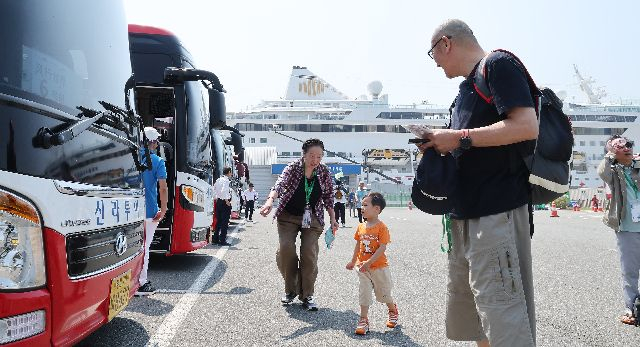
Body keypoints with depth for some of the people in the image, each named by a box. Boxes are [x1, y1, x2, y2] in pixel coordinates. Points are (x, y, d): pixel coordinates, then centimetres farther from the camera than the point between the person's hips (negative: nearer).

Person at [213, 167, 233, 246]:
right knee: (224, 222, -3)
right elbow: (224, 191, -27)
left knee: (218, 221, 15)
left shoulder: (218, 180, 11)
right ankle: (222, 240, -2)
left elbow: (214, 189, 16)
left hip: (218, 202, 9)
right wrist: (227, 200, -18)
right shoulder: (226, 180, -15)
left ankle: (215, 239, 20)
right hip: (225, 203, -9)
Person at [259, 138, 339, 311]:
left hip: (312, 218, 1)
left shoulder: (325, 172, -4)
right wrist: (270, 201, -47)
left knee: (309, 253, -11)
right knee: (285, 249, -15)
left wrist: (332, 219, 0)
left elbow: (328, 197, 5)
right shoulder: (293, 168, -13)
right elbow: (280, 184, -29)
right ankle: (290, 289, 7)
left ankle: (307, 295, 3)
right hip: (288, 216, -1)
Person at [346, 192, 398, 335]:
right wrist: (353, 261, 20)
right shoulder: (361, 227, 2)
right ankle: (363, 320, 13)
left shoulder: (382, 227, -16)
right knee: (364, 293, 5)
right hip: (363, 267, 4)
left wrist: (369, 262, -26)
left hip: (379, 267, -4)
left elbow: (382, 248, -21)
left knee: (383, 293, 13)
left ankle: (393, 311, 40)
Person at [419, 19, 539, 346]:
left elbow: (527, 126, -19)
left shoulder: (498, 64, -5)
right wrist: (443, 145, 9)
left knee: (502, 315, -8)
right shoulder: (467, 87, 22)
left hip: (497, 211, -10)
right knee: (466, 316, 14)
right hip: (466, 214, 10)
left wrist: (459, 137, -15)